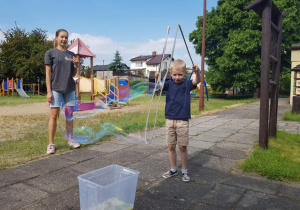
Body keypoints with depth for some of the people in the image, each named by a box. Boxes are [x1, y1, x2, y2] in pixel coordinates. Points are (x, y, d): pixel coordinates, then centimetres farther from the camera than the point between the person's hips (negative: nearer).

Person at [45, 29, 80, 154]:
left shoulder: (71, 55, 13)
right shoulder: (50, 53, 3)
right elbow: (48, 73, -2)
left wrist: (76, 66, -4)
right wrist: (49, 91, -8)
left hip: (70, 89, 4)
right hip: (56, 88, -4)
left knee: (70, 114, 8)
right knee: (54, 115, -3)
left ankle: (70, 139, 20)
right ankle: (51, 143, 6)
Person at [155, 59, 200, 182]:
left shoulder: (187, 84, -3)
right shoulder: (169, 83, 4)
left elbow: (197, 81, -21)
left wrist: (197, 71, -42)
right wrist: (157, 78, -30)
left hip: (182, 121, -3)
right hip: (170, 120, 3)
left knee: (182, 147, 5)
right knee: (171, 146, 11)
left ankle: (184, 171, 22)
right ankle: (173, 169, 27)